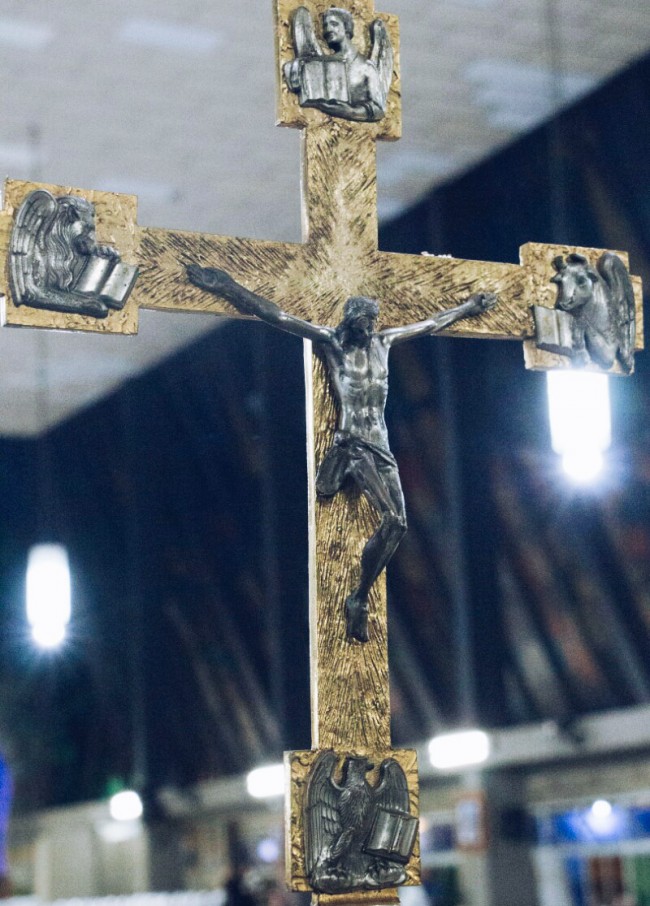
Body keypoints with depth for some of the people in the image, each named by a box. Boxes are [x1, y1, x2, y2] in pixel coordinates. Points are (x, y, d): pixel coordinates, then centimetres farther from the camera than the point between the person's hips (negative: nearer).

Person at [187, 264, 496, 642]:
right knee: (391, 518, -17)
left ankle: (360, 598, 0)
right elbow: (276, 315, -2)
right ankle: (359, 600, -5)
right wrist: (227, 287, -3)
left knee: (398, 522, -7)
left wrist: (467, 308, 40)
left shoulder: (384, 341, 15)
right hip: (352, 443, -5)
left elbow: (432, 324, 30)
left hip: (381, 444, 5)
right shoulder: (332, 341, 0)